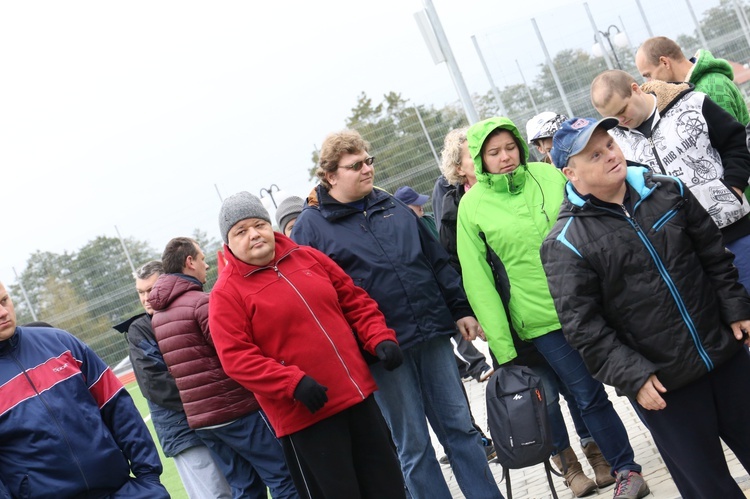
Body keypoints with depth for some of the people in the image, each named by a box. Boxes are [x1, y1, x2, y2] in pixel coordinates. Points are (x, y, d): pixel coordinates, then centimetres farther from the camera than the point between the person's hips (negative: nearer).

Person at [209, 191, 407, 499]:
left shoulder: (308, 258, 9)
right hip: (305, 413, -5)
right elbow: (236, 358, -15)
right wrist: (293, 384, -25)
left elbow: (355, 301, 15)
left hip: (358, 394, 5)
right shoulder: (227, 293, -7)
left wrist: (380, 338, -2)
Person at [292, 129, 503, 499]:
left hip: (433, 333, 4)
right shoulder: (311, 225, -3)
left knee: (460, 426, 11)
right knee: (413, 446, 6)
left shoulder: (392, 207, 12)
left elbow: (437, 262, 16)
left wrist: (461, 309, 11)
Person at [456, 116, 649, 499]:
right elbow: (478, 280, -4)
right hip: (540, 321, -2)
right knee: (589, 397, 3)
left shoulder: (550, 175, 1)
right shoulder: (472, 206, -4)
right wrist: (502, 345, -6)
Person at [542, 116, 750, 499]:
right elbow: (581, 324, -14)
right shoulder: (566, 243, -13)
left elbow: (714, 255, 12)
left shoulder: (668, 191, 2)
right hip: (662, 384, -4)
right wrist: (632, 377, -16)